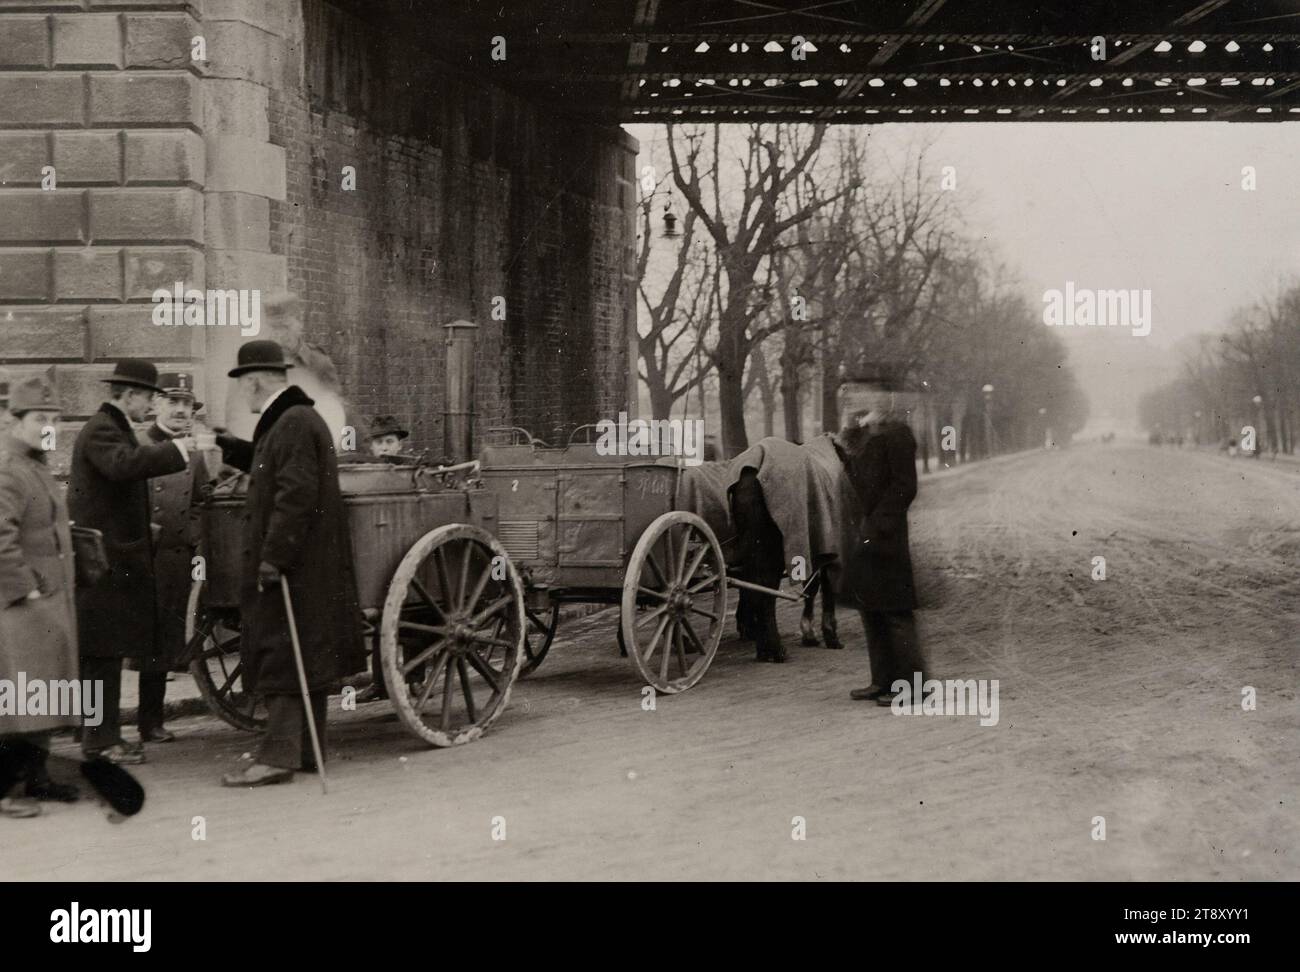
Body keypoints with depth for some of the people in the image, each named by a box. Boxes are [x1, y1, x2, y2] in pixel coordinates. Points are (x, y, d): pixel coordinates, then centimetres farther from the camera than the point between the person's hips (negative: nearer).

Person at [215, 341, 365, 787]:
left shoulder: (295, 424, -18)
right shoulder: (290, 420, 15)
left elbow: (296, 495, -25)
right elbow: (270, 465, 32)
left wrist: (273, 558, -25)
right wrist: (224, 445, 30)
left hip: (292, 567, -10)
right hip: (307, 566, 10)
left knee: (282, 657, -7)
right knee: (306, 655, 14)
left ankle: (279, 756, -5)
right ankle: (307, 750, 21)